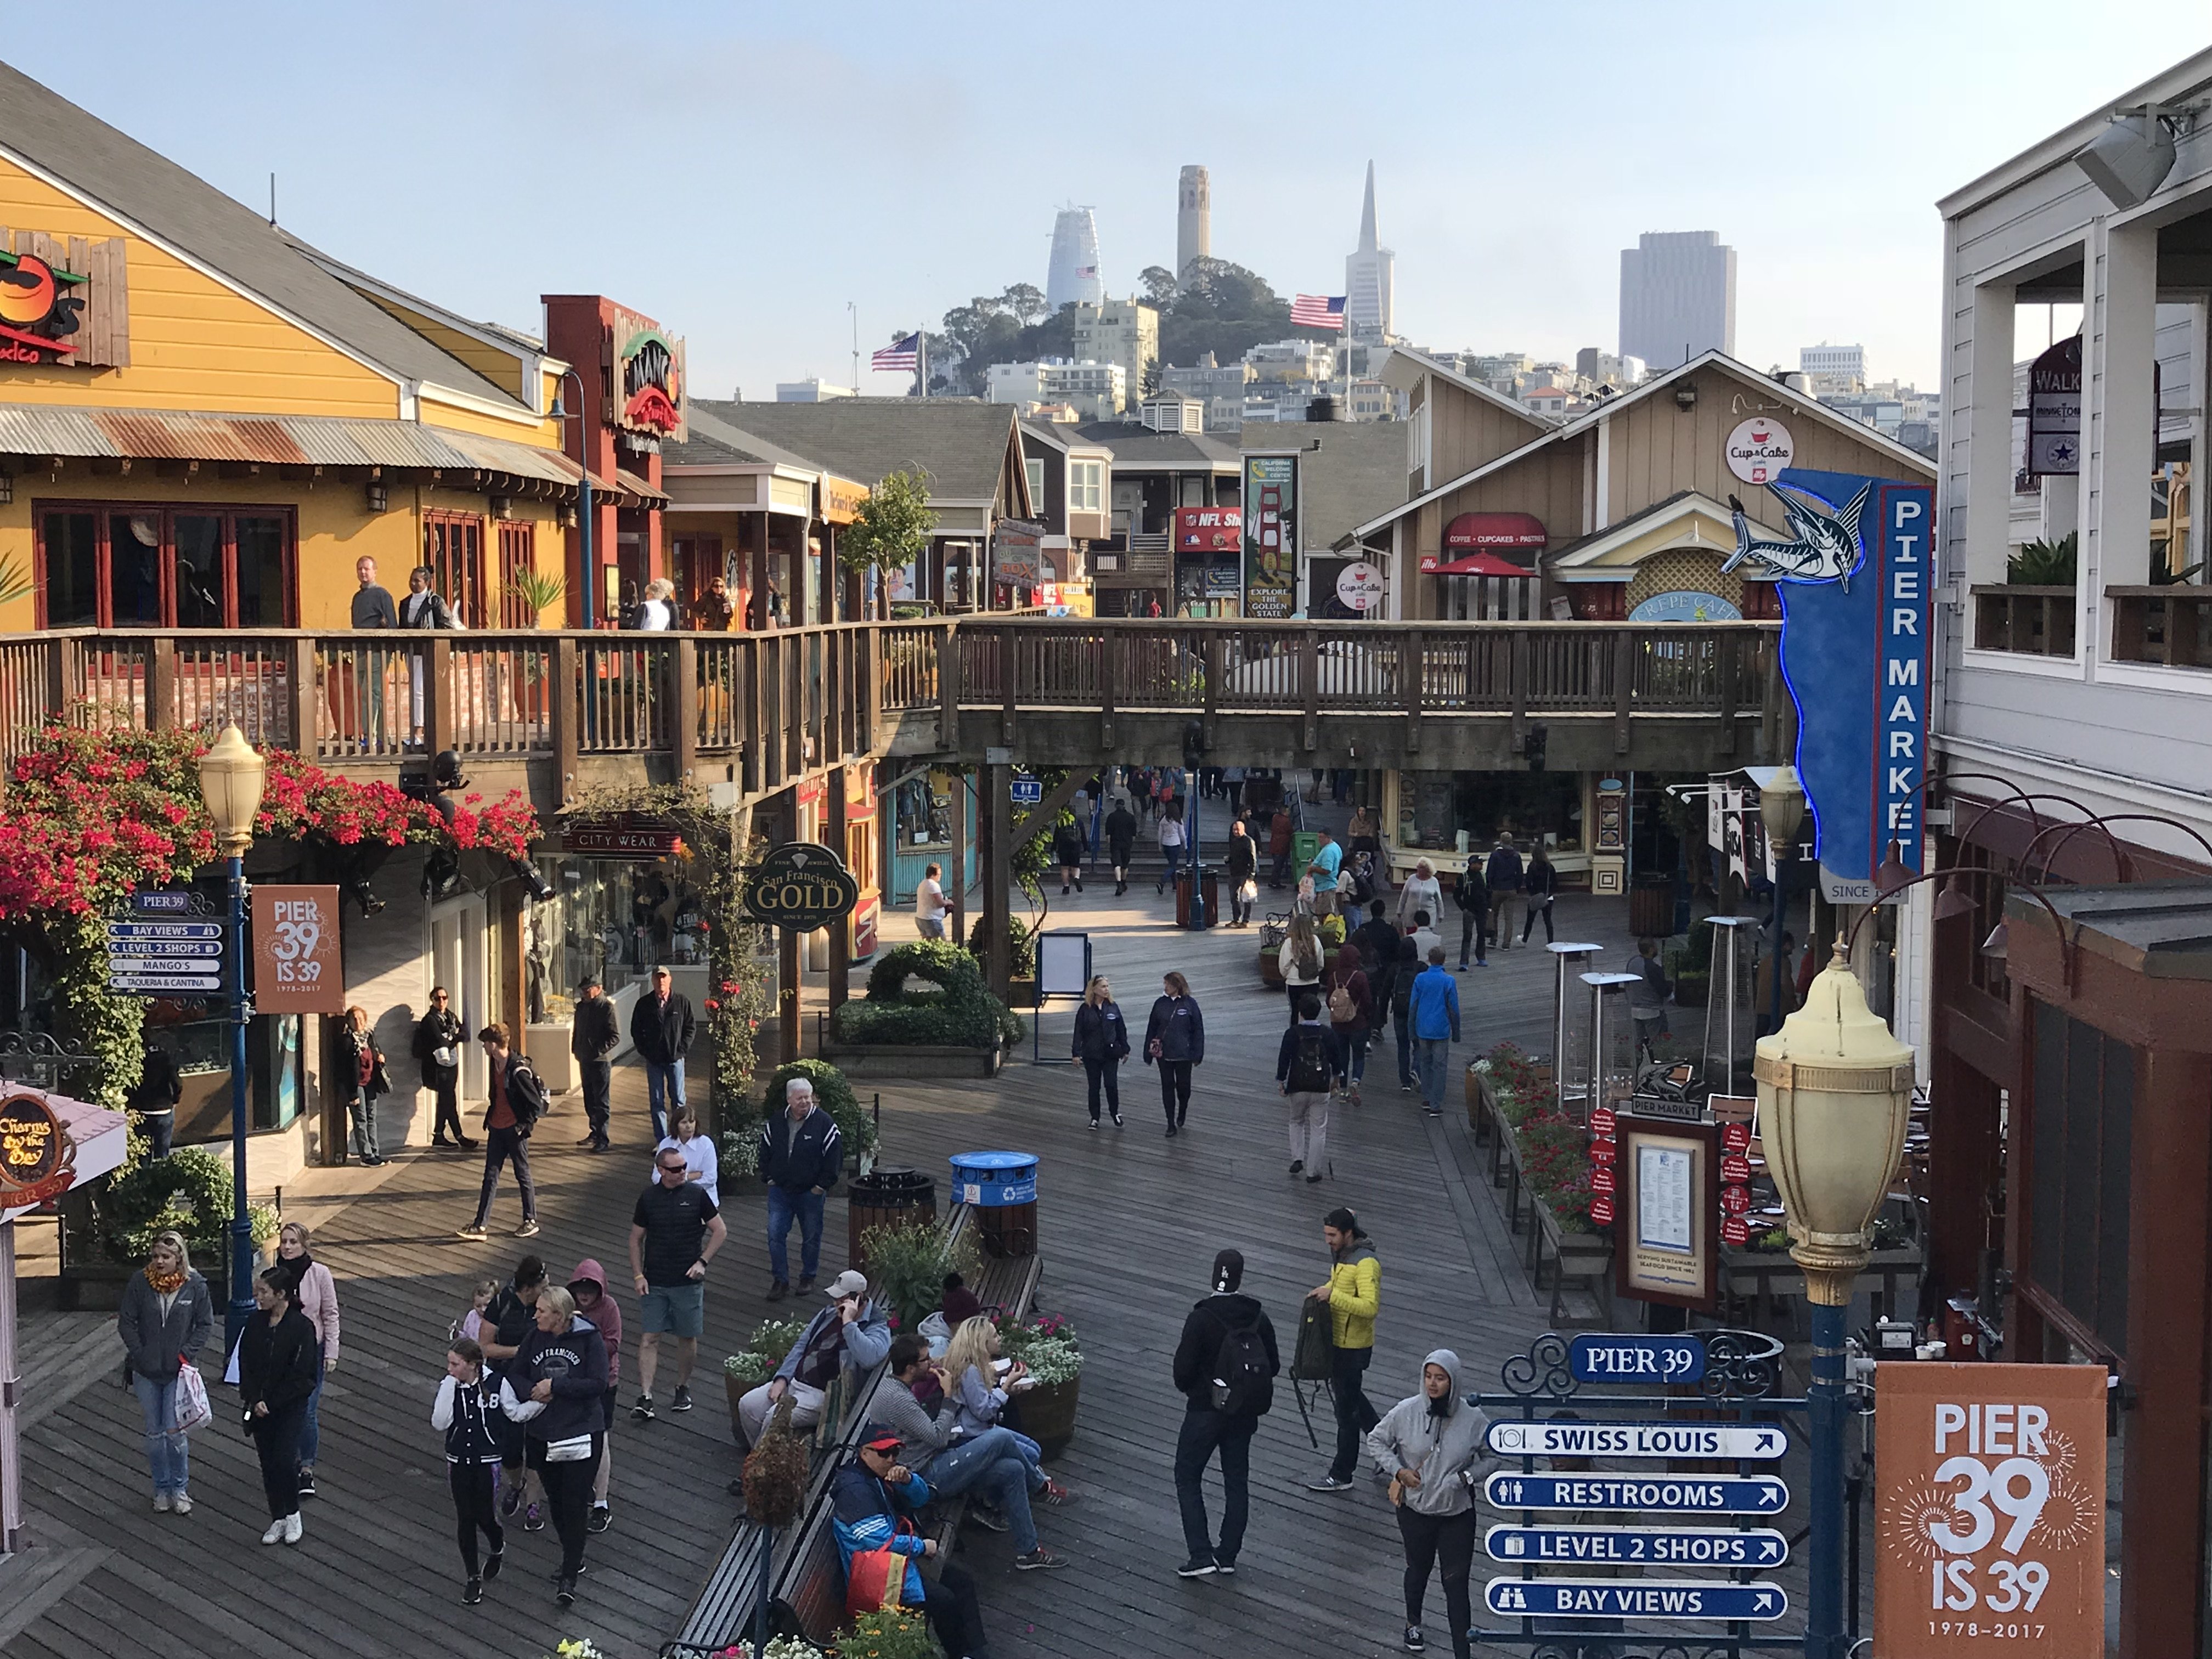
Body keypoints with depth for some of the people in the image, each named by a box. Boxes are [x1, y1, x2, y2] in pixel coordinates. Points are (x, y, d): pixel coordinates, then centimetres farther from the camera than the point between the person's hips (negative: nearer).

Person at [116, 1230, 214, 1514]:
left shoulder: (195, 1285, -7)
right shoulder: (139, 1282, -6)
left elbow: (206, 1324, 1)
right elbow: (126, 1322, 1)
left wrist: (187, 1353, -8)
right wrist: (139, 1353, -8)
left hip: (178, 1372, -2)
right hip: (146, 1372, 2)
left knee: (175, 1431, -4)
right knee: (154, 1433, 10)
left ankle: (180, 1489, 12)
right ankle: (161, 1490, 23)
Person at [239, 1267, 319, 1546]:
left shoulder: (301, 1327, -13)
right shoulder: (254, 1326, 3)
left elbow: (301, 1375, -14)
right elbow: (245, 1366, 3)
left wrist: (272, 1403, -14)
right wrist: (255, 1400, -11)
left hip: (290, 1408, -5)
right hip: (259, 1408, 5)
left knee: (284, 1462, -12)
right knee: (268, 1464, 8)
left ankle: (293, 1515, 10)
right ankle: (277, 1519, 21)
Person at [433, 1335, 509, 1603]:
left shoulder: (495, 1385, -13)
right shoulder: (449, 1387, -4)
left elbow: (504, 1423, -5)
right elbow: (439, 1423, -15)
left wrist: (499, 1460, -5)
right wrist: (449, 1388, -20)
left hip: (487, 1462, -3)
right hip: (459, 1462, 3)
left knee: (485, 1517, 1)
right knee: (465, 1520, 5)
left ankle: (498, 1548, 36)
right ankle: (474, 1579, 16)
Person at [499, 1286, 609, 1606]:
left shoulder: (589, 1339, -11)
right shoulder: (536, 1338, 3)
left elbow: (598, 1384, -18)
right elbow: (514, 1374, 6)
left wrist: (554, 1386, -19)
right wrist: (535, 1394, -14)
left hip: (581, 1436, -5)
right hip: (541, 1435, 5)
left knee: (574, 1506, -4)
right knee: (556, 1502, 15)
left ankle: (568, 1578, 1)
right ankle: (574, 1558, 34)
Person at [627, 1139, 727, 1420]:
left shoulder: (697, 1194, -3)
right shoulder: (648, 1198, 0)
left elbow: (720, 1231, 2)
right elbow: (636, 1239, 8)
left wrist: (702, 1262, -8)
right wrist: (638, 1275, -1)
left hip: (689, 1281, 0)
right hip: (654, 1282, 0)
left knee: (687, 1337, 10)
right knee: (650, 1338, -5)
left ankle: (683, 1389, 28)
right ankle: (645, 1398, -8)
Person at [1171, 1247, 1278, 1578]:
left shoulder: (1201, 1318, -19)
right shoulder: (1258, 1317, -4)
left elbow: (1184, 1366, -18)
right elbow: (1273, 1365, 3)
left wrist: (1187, 1387, 4)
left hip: (1205, 1411, -5)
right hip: (1245, 1412, 5)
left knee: (1188, 1477, 7)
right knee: (1237, 1480, 16)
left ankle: (1201, 1555, -1)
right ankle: (1228, 1554, 20)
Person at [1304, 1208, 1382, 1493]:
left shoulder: (1366, 1263, -23)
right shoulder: (1342, 1254, 7)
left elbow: (1371, 1306, -32)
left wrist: (1332, 1296, -34)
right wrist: (1324, 1290, 3)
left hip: (1353, 1347, -10)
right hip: (1338, 1341, 10)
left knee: (1347, 1410, 1)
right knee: (1348, 1396, 24)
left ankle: (1341, 1477, 11)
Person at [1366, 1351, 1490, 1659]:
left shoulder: (1472, 1419, -14)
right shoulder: (1407, 1412, -14)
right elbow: (1376, 1440, 1)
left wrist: (1468, 1476, -13)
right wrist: (1398, 1471, -10)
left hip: (1458, 1514, -1)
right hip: (1415, 1509, 1)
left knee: (1456, 1582, -3)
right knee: (1418, 1567, 23)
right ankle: (1413, 1624, 49)